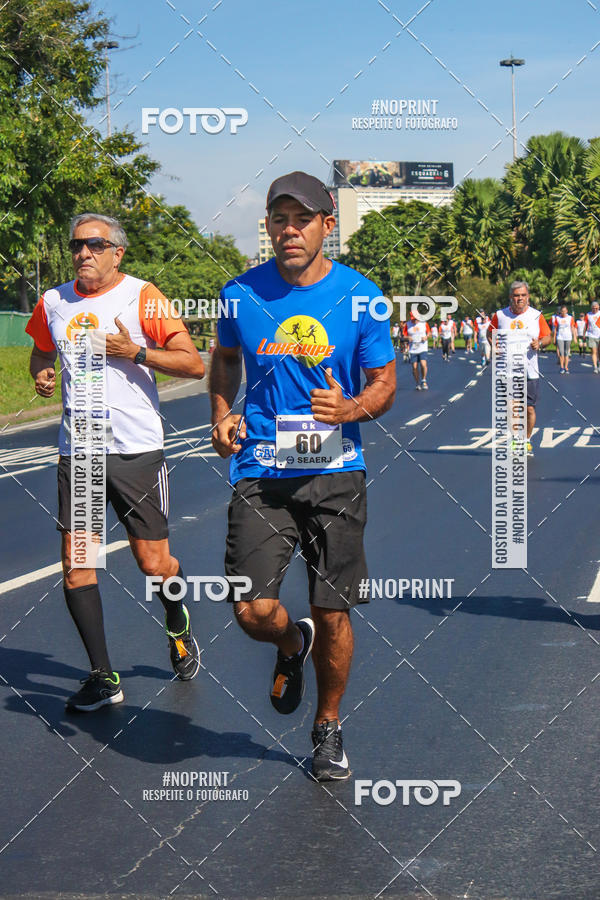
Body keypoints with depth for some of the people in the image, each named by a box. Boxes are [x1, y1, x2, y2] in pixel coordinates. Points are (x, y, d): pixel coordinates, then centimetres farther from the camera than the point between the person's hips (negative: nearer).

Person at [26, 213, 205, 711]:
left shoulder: (141, 296, -4)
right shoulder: (53, 302, 9)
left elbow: (194, 364, -5)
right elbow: (41, 351, 29)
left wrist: (136, 353, -17)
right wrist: (42, 373, 6)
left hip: (136, 450, -4)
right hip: (76, 452, 4)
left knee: (155, 564, 0)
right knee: (76, 563, -4)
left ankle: (179, 624, 34)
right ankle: (103, 677, 5)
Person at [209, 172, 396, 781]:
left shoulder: (361, 296, -2)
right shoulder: (240, 295, 1)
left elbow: (385, 382, 6)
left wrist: (349, 408, -16)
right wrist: (222, 416, 4)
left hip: (335, 475, 0)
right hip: (260, 474, 0)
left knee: (333, 616, 3)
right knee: (254, 611, -12)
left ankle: (328, 728, 28)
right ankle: (293, 645, 26)